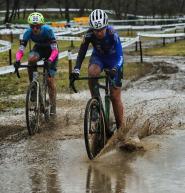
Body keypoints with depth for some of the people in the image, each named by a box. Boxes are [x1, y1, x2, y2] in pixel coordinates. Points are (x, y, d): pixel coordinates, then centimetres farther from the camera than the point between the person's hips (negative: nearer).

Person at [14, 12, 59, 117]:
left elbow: (55, 50, -38)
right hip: (39, 48, 2)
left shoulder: (47, 30, -34)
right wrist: (18, 60, -49)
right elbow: (21, 50, -28)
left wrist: (50, 60, -56)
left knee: (50, 80, -9)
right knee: (31, 59, -34)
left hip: (50, 50, -2)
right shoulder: (28, 32, -26)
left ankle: (53, 107, 2)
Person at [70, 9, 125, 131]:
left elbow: (120, 55, -36)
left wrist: (115, 69, -55)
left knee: (115, 96, -5)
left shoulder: (112, 34, -32)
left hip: (113, 59, -2)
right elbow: (82, 53, -23)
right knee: (92, 72, -36)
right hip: (98, 57, 2)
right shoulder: (89, 35, -25)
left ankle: (121, 128, 6)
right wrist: (76, 69, -39)